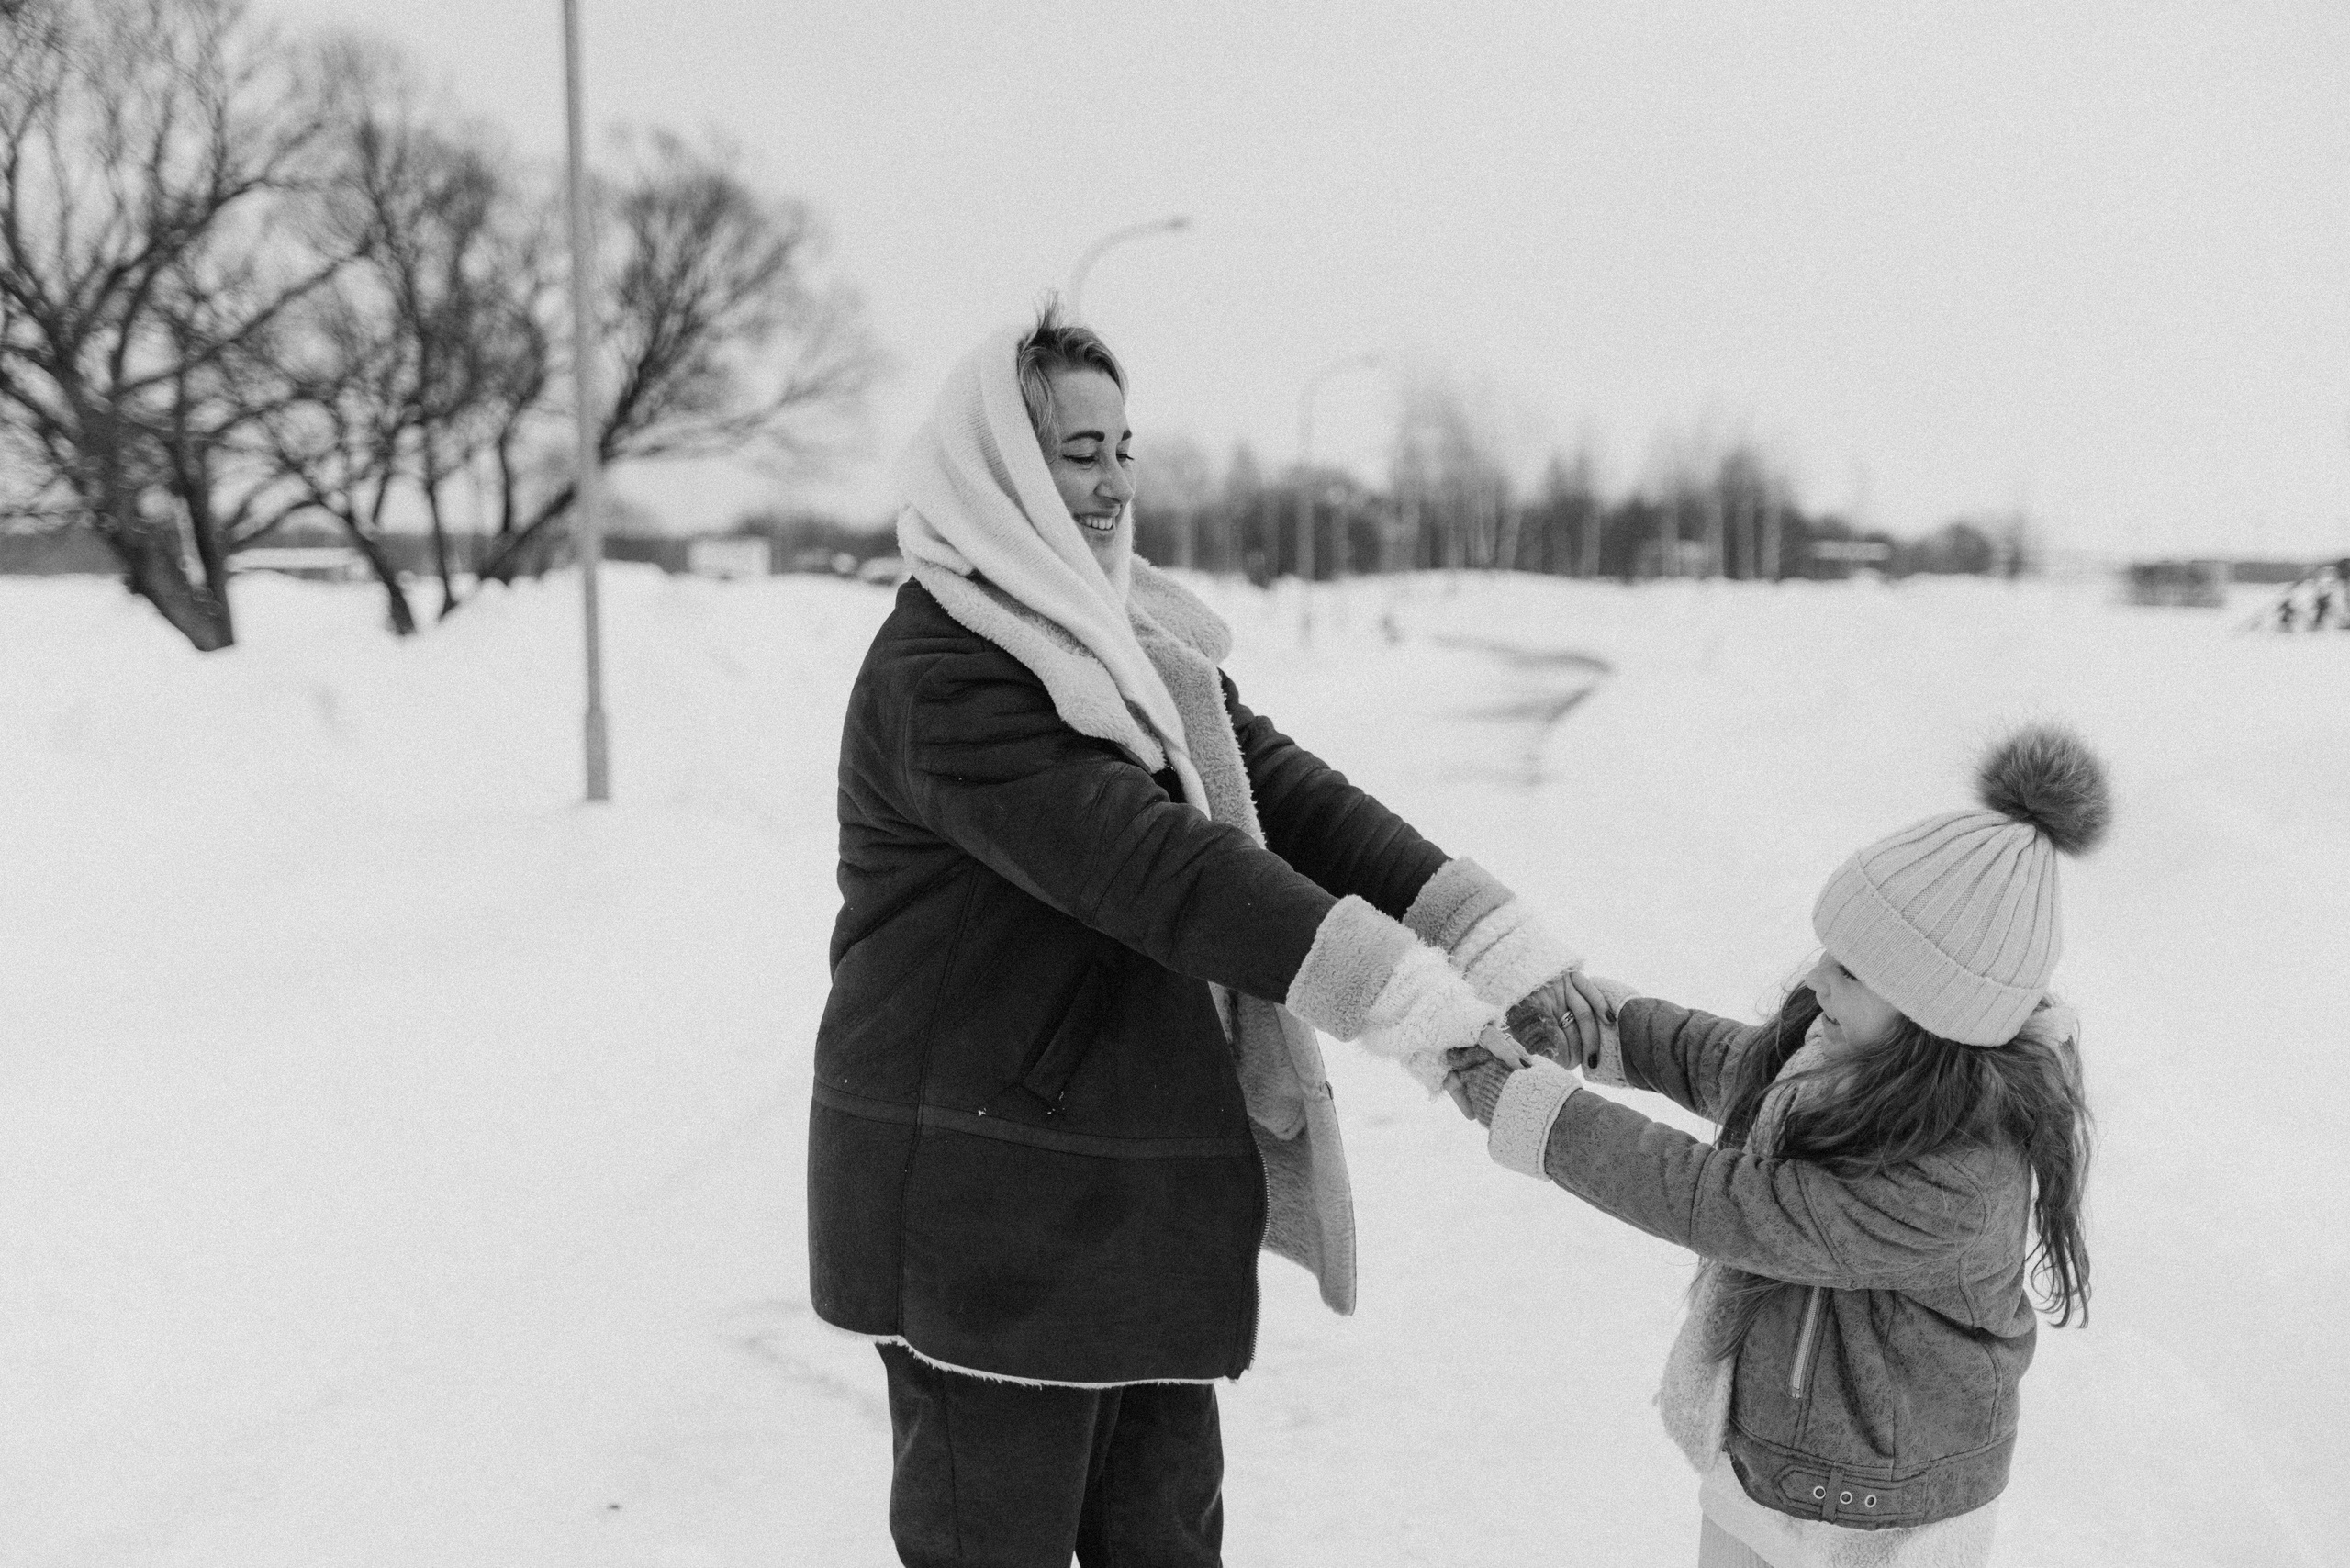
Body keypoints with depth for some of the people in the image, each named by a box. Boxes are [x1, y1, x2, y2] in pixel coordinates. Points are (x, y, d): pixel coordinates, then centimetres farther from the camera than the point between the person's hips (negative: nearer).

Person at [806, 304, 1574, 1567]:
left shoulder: (1142, 643, 9)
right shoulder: (940, 671, -18)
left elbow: (1290, 792, 0)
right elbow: (1148, 861, -27)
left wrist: (1500, 946, -12)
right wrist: (1407, 992, -29)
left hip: (1150, 1183, 8)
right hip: (990, 1191, -8)